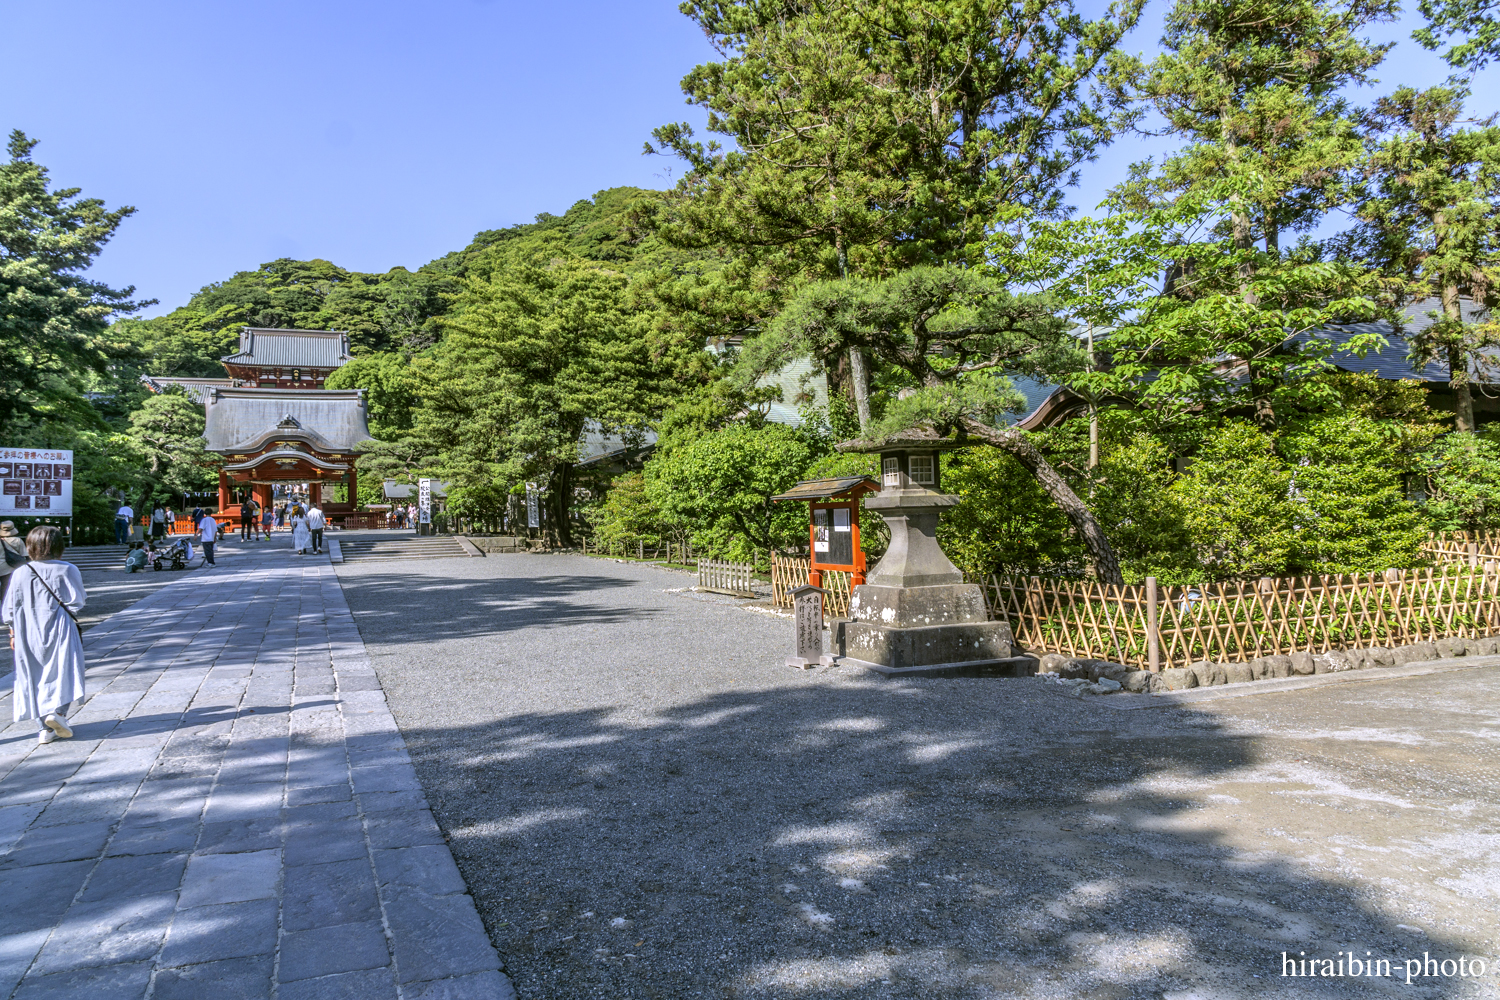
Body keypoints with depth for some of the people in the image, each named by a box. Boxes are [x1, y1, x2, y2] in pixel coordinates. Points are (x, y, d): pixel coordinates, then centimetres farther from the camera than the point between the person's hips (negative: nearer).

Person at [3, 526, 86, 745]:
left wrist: (14, 633, 16)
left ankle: (45, 728, 10)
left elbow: (9, 610, 3)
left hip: (28, 635, 2)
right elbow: (77, 602, -5)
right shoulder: (68, 570, -8)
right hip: (60, 631, -2)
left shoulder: (20, 574, -2)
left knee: (35, 678, 11)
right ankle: (57, 710, -18)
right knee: (64, 672, 7)